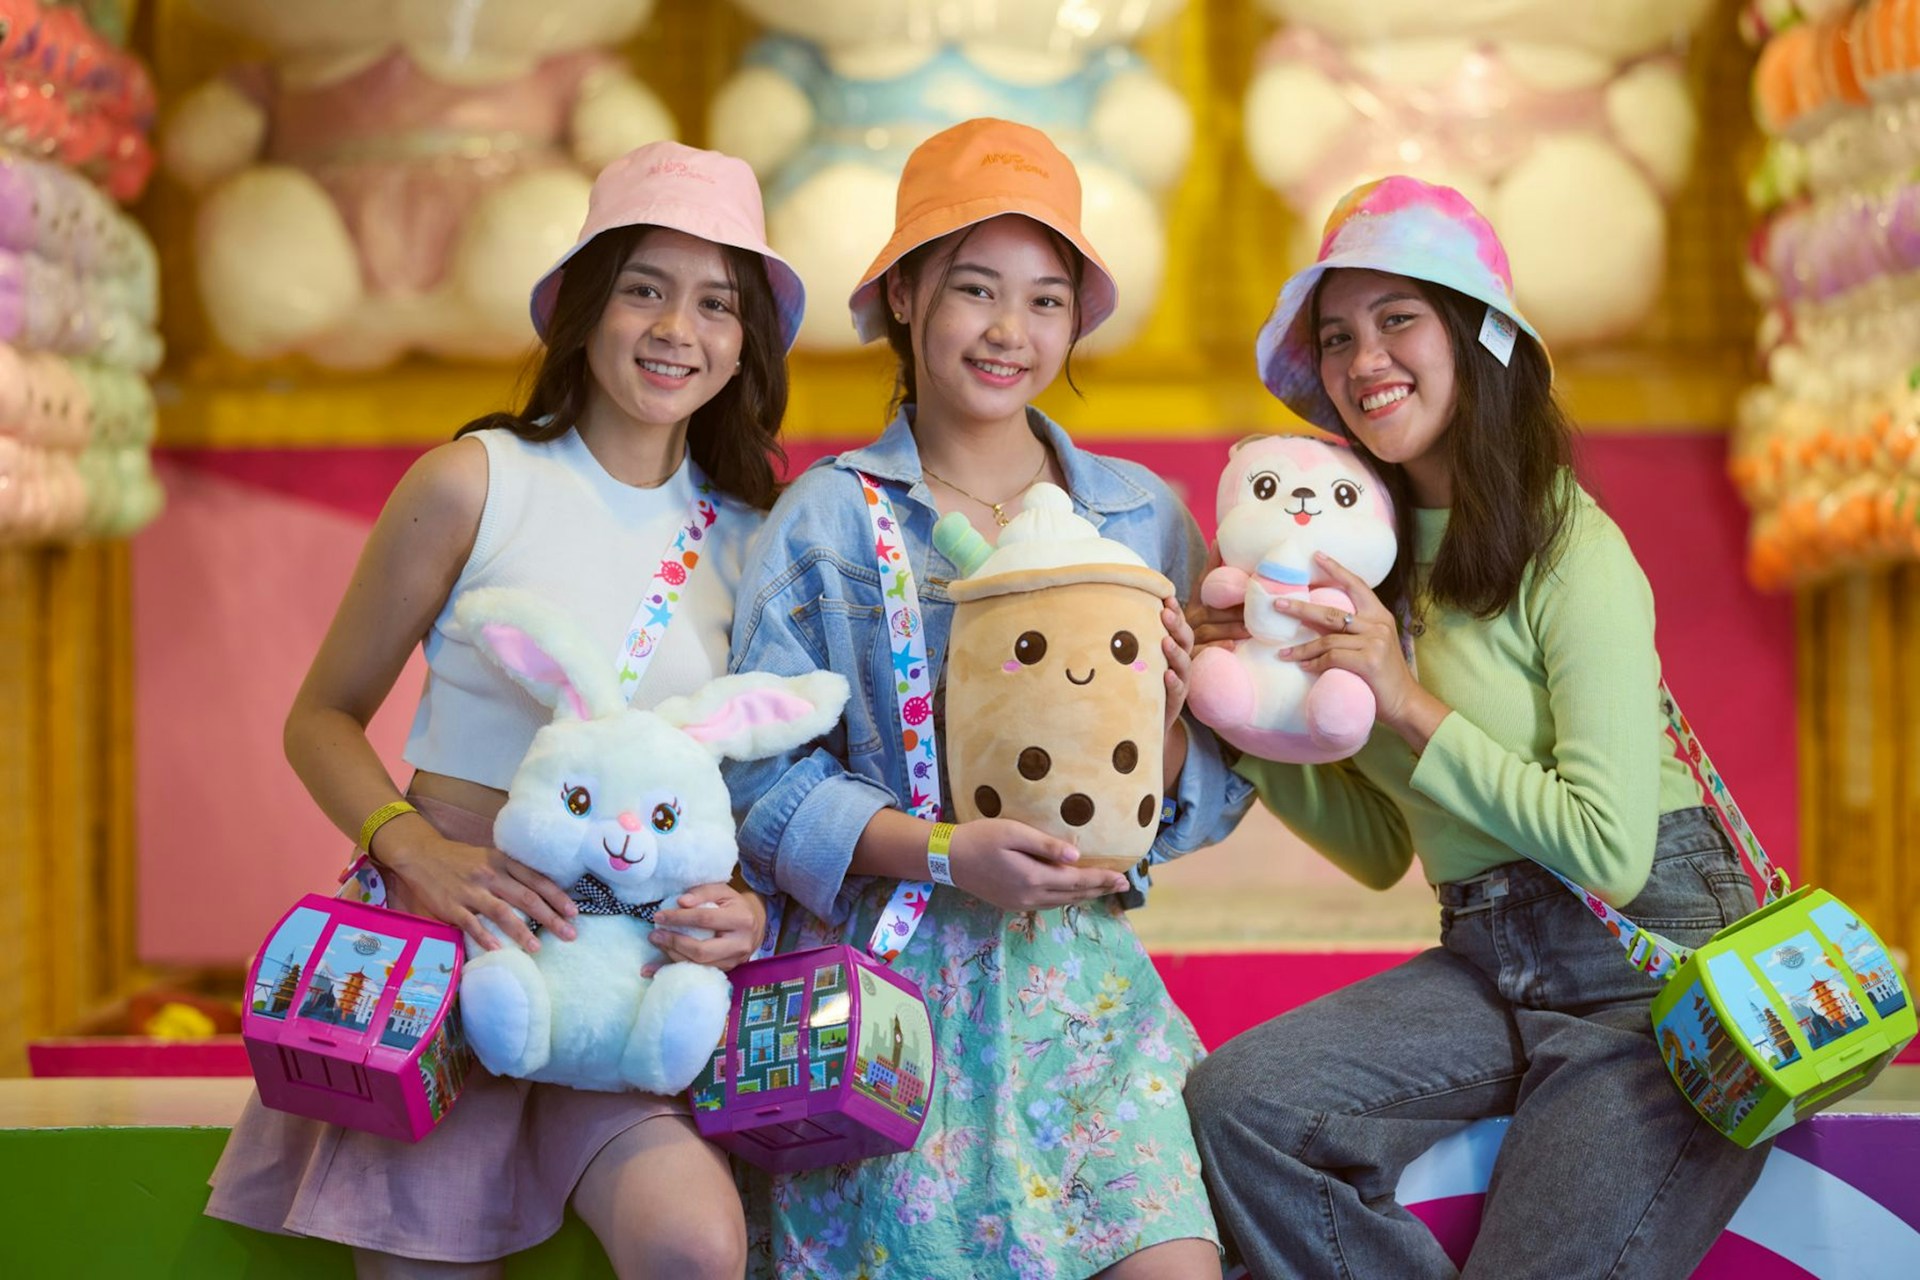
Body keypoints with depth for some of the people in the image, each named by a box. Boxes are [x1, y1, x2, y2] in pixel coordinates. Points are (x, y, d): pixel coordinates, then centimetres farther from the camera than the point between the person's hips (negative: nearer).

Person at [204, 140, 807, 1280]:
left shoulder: (748, 536, 6)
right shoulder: (477, 482, -4)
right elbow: (322, 720, 3)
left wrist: (752, 907, -8)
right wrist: (418, 850, -16)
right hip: (448, 929, -2)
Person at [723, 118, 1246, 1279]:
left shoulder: (1145, 517, 9)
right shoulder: (827, 519, 1)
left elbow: (1204, 806, 10)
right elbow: (765, 779, -5)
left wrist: (1166, 715, -11)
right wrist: (946, 854, -19)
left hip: (1083, 974, 2)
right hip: (891, 977, -2)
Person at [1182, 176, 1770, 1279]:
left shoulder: (1573, 551, -12)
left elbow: (1610, 850, -19)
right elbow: (1379, 849, 12)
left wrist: (1412, 706, -18)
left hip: (1653, 972, -6)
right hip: (1487, 968, 6)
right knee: (1230, 1102, -16)